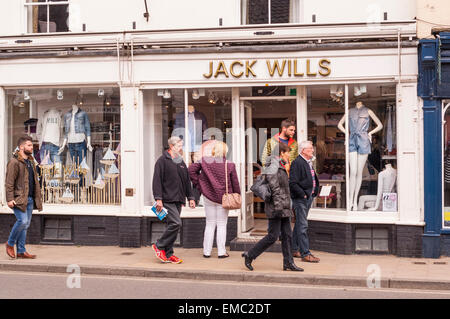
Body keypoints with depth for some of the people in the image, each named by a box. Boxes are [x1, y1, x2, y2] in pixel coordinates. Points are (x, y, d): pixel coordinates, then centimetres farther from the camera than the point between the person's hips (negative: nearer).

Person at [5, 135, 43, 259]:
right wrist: (10, 199, -19)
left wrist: (37, 197, 18)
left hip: (30, 199, 8)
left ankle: (21, 251, 11)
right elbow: (9, 182, -13)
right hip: (19, 198, -8)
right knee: (22, 221, -17)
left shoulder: (31, 161, 18)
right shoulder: (14, 162, -8)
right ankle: (10, 243, 5)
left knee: (26, 224, 7)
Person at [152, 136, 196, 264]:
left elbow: (187, 181, 26)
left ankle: (168, 254, 12)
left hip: (178, 200, 7)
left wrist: (190, 197, 19)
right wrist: (158, 198, -16)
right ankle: (159, 246, -2)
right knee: (176, 223, -17)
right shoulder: (162, 160, -3)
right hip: (167, 200, -7)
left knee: (172, 226, 7)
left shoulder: (181, 162, 20)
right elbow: (157, 180, -9)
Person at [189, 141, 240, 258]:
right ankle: (221, 252, 6)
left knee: (209, 225, 10)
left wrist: (198, 183, -2)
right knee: (222, 225, 6)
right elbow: (235, 183, -3)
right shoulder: (229, 165, -6)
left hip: (209, 196, 2)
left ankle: (207, 251, 11)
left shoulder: (205, 161, -4)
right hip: (223, 198, -1)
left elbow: (192, 169, -9)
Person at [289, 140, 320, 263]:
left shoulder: (309, 162, 14)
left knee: (299, 224, 16)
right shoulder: (297, 163, -15)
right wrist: (303, 194, -18)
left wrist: (315, 191, 15)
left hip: (309, 197, 10)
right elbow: (293, 183, -20)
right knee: (302, 226, -7)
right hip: (300, 199, -10)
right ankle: (305, 254, -5)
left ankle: (294, 249, 25)